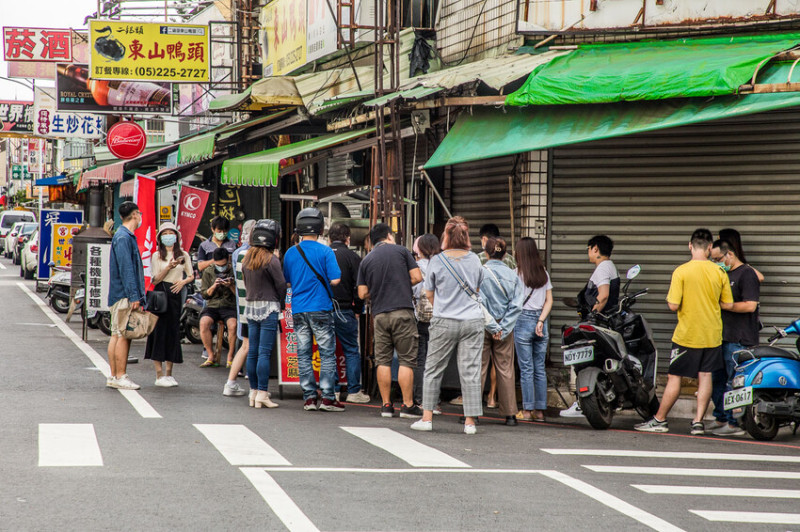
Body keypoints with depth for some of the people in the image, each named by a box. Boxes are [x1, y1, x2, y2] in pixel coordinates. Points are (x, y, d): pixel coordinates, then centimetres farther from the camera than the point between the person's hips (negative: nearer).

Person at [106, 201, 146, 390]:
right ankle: (120, 377, -7)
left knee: (117, 335, 10)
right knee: (123, 335, -8)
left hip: (119, 296, 10)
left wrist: (137, 295, 22)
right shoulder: (123, 238, -14)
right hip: (124, 295, -10)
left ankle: (114, 376, 13)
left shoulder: (126, 237, 18)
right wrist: (134, 296, -22)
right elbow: (126, 268, -19)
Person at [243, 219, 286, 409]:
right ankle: (262, 394, -8)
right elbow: (281, 286, -10)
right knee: (265, 352, -6)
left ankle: (253, 392, 14)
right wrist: (279, 301, 7)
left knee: (253, 352, 10)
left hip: (251, 307, 7)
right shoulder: (271, 260, -13)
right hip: (268, 308, -7)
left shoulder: (247, 259, 8)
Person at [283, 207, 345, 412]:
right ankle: (327, 397, -3)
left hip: (298, 309, 4)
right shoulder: (326, 252, -7)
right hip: (320, 308, -4)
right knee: (327, 353, 1)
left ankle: (309, 397, 6)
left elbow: (286, 282, 12)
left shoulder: (290, 253, 5)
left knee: (303, 354, 7)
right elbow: (335, 280, -12)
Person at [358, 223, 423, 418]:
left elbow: (363, 294, 7)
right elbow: (417, 277, -1)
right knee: (406, 360, -1)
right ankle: (408, 405, -3)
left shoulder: (366, 260, 10)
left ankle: (386, 404, 7)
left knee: (383, 361, 8)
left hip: (379, 314, 3)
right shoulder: (401, 251, 3)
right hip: (402, 311, -3)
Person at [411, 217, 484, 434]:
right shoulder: (474, 260, 0)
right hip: (473, 321, 2)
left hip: (445, 322, -2)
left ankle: (427, 417, 10)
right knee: (470, 371, 2)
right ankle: (470, 422, 1)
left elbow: (429, 293, 3)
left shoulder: (437, 261, -7)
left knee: (433, 369, 10)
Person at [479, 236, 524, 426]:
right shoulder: (513, 275, 0)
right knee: (505, 370, 7)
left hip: (483, 326, -2)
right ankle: (510, 414, 7)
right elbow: (516, 305, -6)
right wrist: (503, 328, -7)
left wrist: (492, 327, -9)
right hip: (505, 329, 2)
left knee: (478, 369, 4)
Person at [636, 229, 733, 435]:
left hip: (687, 334, -3)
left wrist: (670, 298, 6)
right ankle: (698, 422, 5)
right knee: (705, 376, 7)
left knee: (674, 377, 4)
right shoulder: (719, 272, -3)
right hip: (712, 334, 3)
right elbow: (728, 304, 3)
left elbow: (674, 305, -16)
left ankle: (659, 420, 9)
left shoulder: (681, 272, -13)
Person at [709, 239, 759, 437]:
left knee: (734, 383, -8)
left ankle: (736, 424, -4)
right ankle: (722, 419, 21)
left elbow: (750, 306, -19)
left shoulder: (747, 274, -10)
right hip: (722, 337, 10)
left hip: (739, 339, -10)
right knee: (717, 380, 13)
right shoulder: (724, 274, 18)